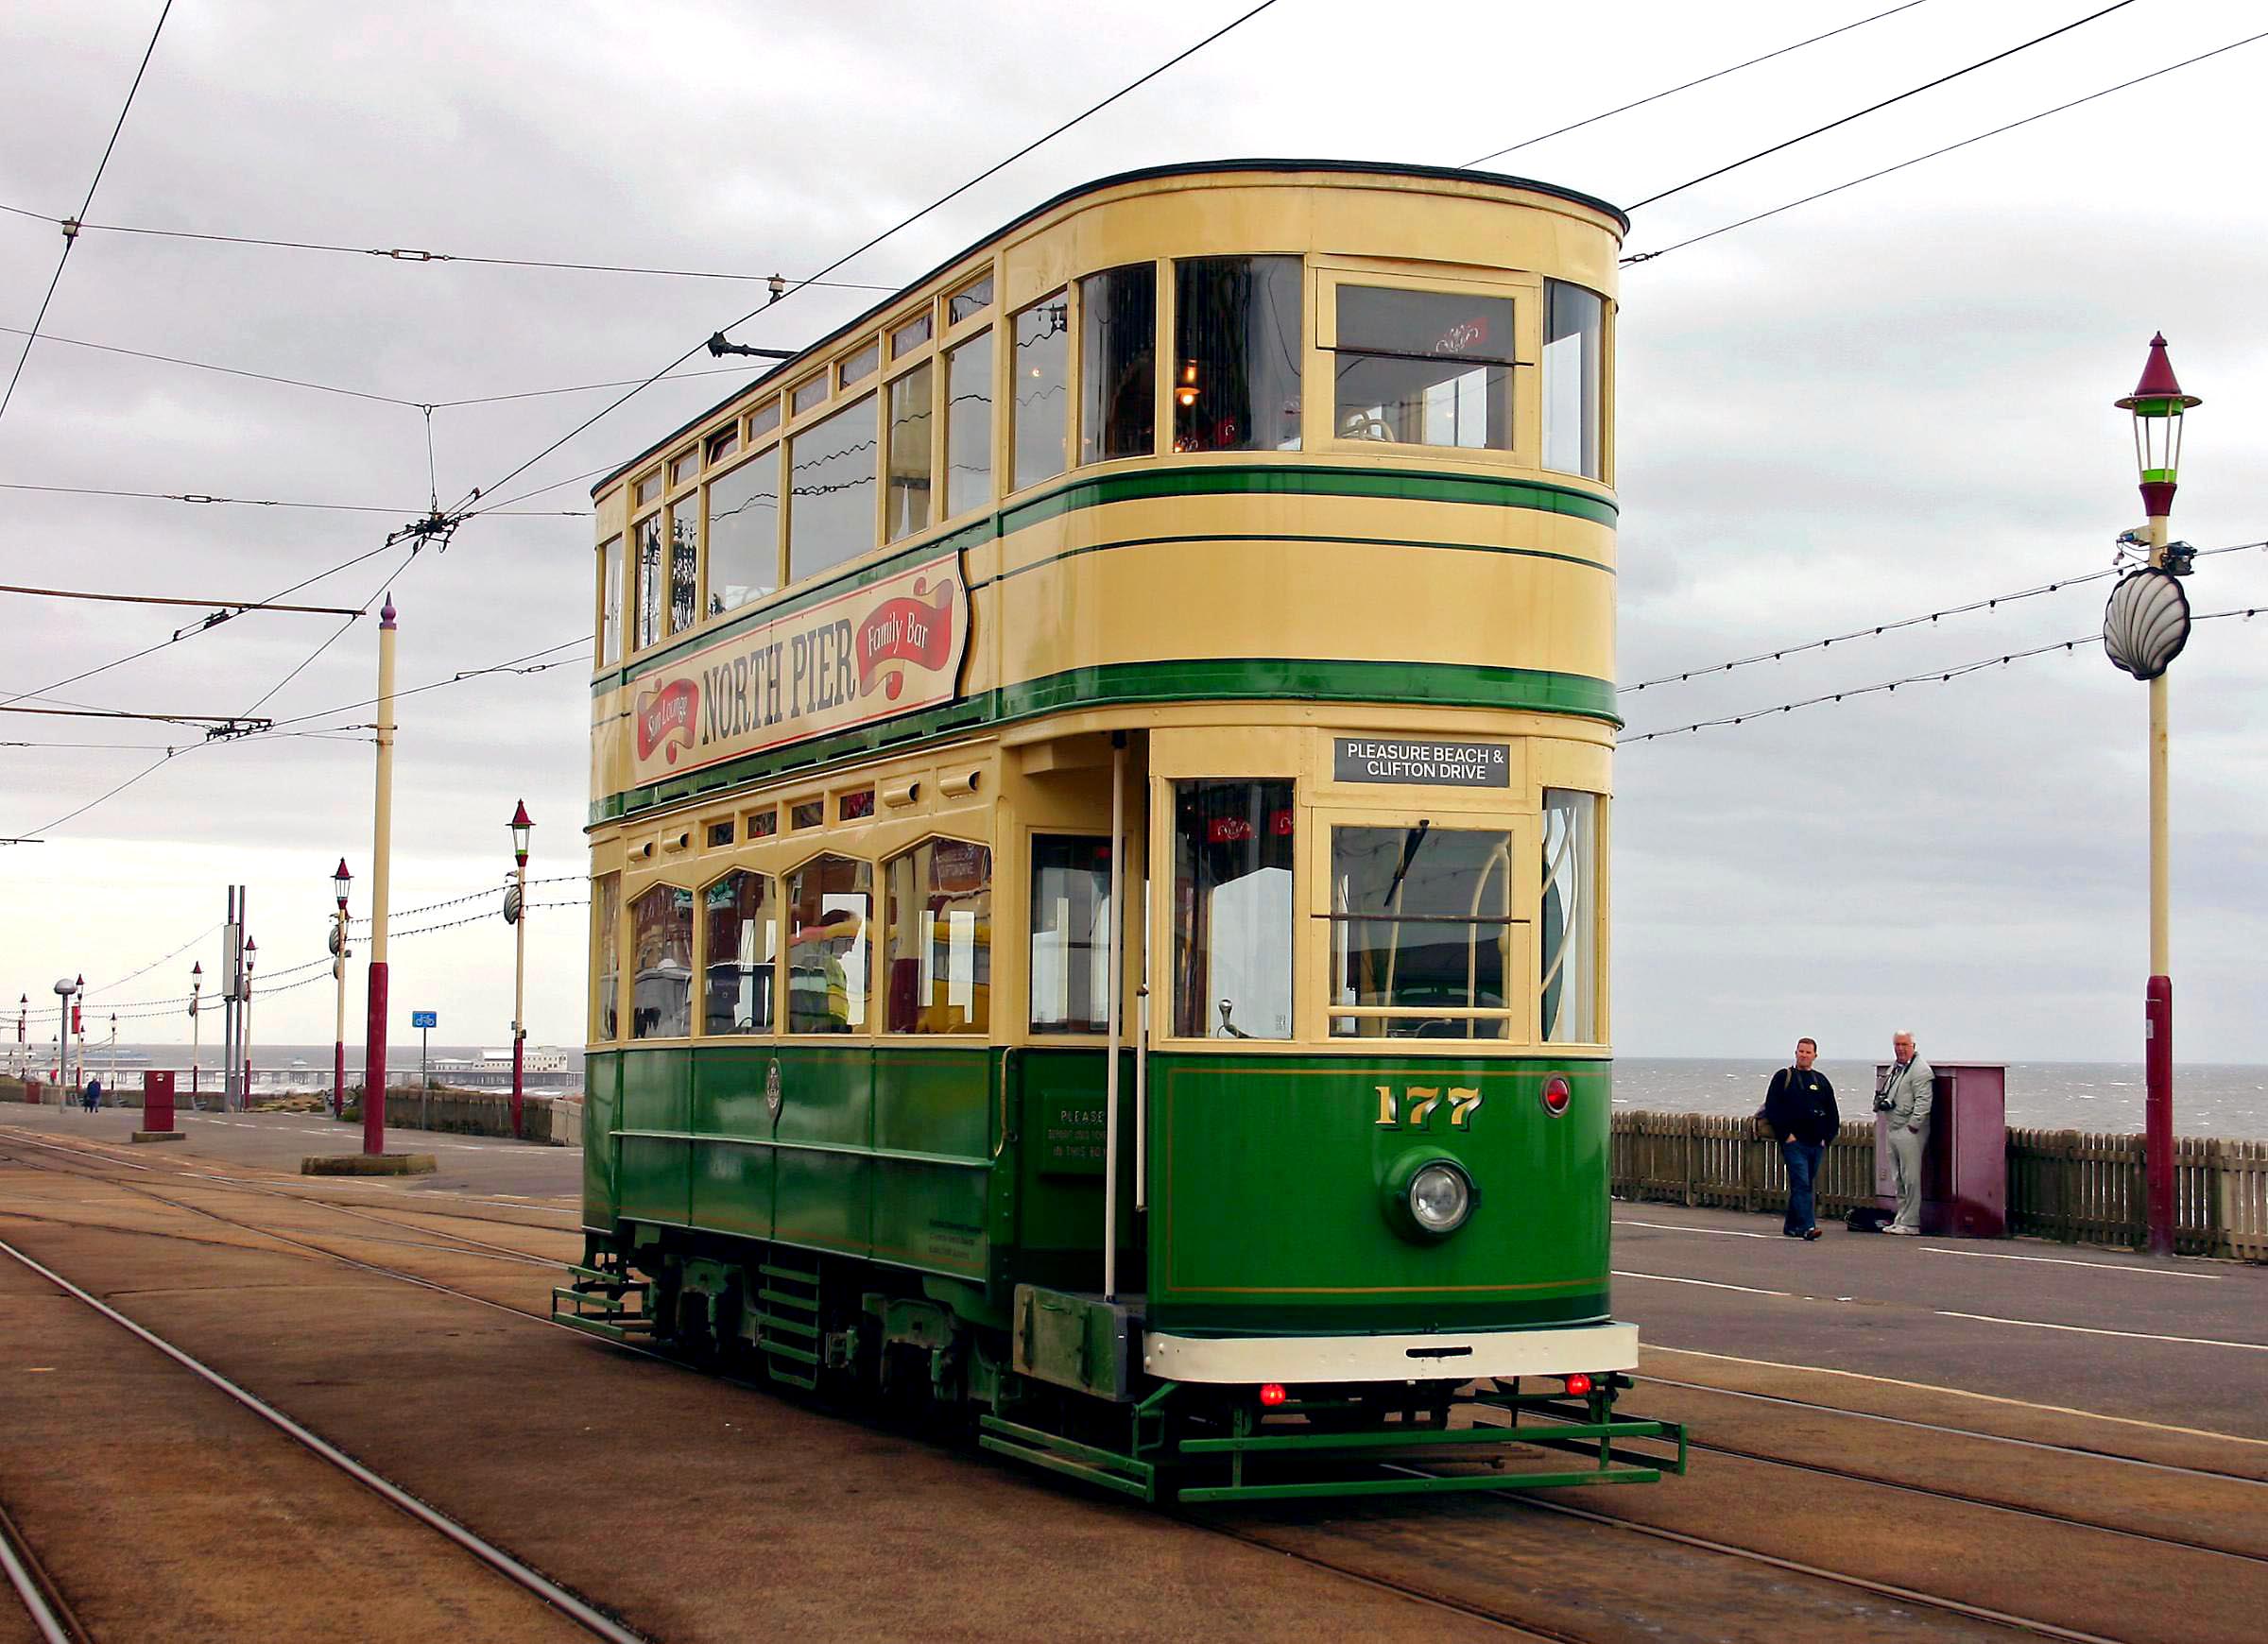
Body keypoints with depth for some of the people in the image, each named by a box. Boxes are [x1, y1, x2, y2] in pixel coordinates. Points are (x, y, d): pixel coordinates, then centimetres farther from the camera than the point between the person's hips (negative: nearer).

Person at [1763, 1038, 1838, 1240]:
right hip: (1794, 1142, -5)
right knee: (1801, 1184, -15)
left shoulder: (1821, 1081, 15)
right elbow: (1772, 1109, -3)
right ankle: (1807, 1227, -22)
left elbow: (1832, 1113, 20)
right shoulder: (1783, 1077, 2)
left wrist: (1826, 1137, 8)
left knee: (1808, 1186, 10)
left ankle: (1792, 1226, 21)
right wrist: (1786, 1134, -10)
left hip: (1816, 1144, 5)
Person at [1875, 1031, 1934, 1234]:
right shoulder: (1894, 1068, 19)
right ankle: (1900, 1219, 19)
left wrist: (1913, 1125, -20)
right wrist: (1881, 1102, 10)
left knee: (1910, 1178, -7)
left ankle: (1910, 1223, -5)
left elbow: (1923, 1101, -17)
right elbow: (1883, 1093, 30)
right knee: (1899, 1179, 13)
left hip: (1910, 1131, -9)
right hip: (1894, 1129, 9)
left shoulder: (1920, 1070, -10)